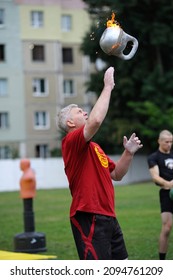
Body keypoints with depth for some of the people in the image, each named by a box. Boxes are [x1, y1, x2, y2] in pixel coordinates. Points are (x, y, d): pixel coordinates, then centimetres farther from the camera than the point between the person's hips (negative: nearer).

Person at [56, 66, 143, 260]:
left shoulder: (94, 147, 21)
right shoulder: (71, 142, -9)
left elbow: (116, 174, 24)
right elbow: (95, 120, -27)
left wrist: (128, 152, 8)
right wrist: (108, 86, -16)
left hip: (108, 217, 10)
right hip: (89, 219, -10)